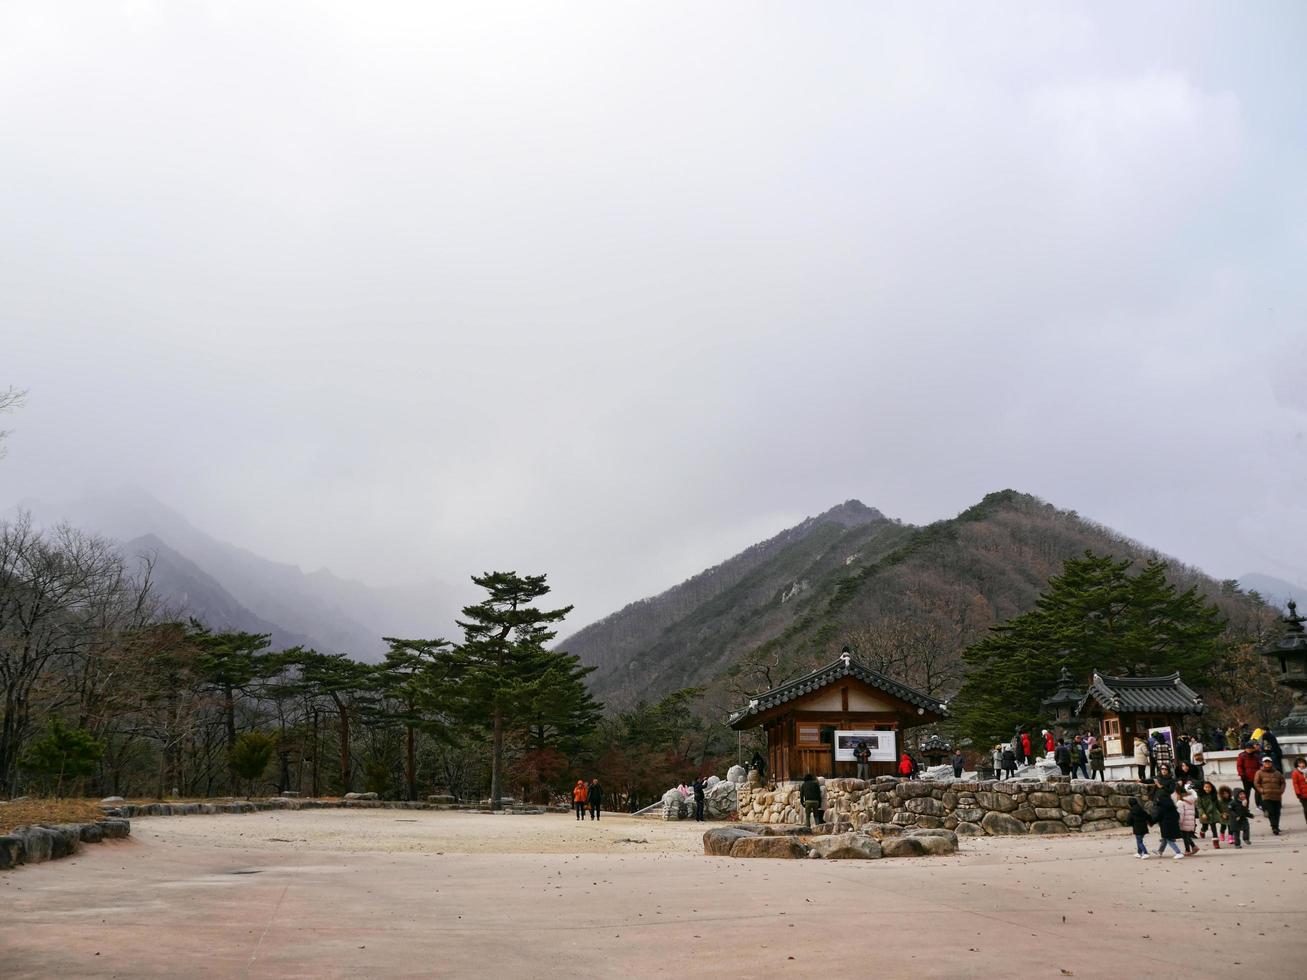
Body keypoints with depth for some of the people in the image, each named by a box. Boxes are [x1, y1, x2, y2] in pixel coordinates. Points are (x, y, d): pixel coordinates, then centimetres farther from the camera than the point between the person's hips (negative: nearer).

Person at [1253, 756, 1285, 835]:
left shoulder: (1277, 773, 13)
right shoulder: (1259, 773, 3)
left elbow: (1282, 782, 18)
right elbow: (1256, 783, 2)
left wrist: (1281, 791, 4)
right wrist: (1262, 790, -8)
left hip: (1277, 796, 3)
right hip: (1266, 796, -3)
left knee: (1277, 812, 6)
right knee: (1270, 812, -13)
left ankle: (1276, 828, 16)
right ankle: (1274, 827, -13)